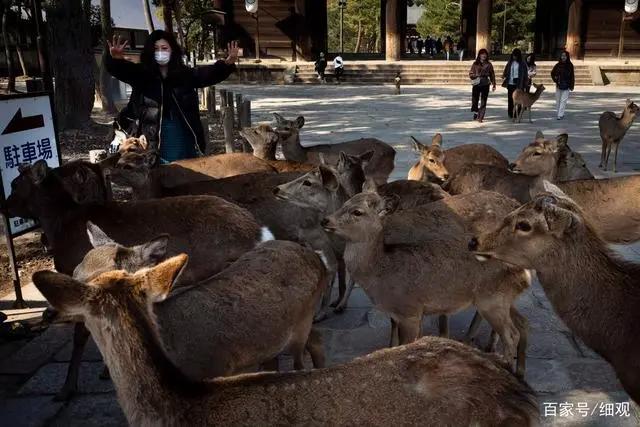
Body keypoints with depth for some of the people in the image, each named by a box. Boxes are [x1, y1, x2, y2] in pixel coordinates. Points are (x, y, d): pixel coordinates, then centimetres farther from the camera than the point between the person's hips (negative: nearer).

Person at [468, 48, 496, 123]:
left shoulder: (488, 65, 6)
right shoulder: (475, 64, 5)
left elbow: (492, 75, 7)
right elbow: (471, 74, 4)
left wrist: (493, 84, 3)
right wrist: (477, 75, -14)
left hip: (485, 85, 0)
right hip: (476, 84, 0)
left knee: (483, 101, -2)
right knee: (474, 100, -1)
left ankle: (480, 117, 2)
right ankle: (476, 112, 26)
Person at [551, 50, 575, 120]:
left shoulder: (570, 65, -1)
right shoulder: (558, 65, 0)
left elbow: (572, 76, 2)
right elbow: (552, 73, 13)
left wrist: (571, 86, -2)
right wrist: (555, 80, 1)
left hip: (566, 86, -2)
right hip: (559, 85, 2)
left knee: (563, 100, -8)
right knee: (558, 100, 10)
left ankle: (560, 115, -11)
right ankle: (557, 113, 23)